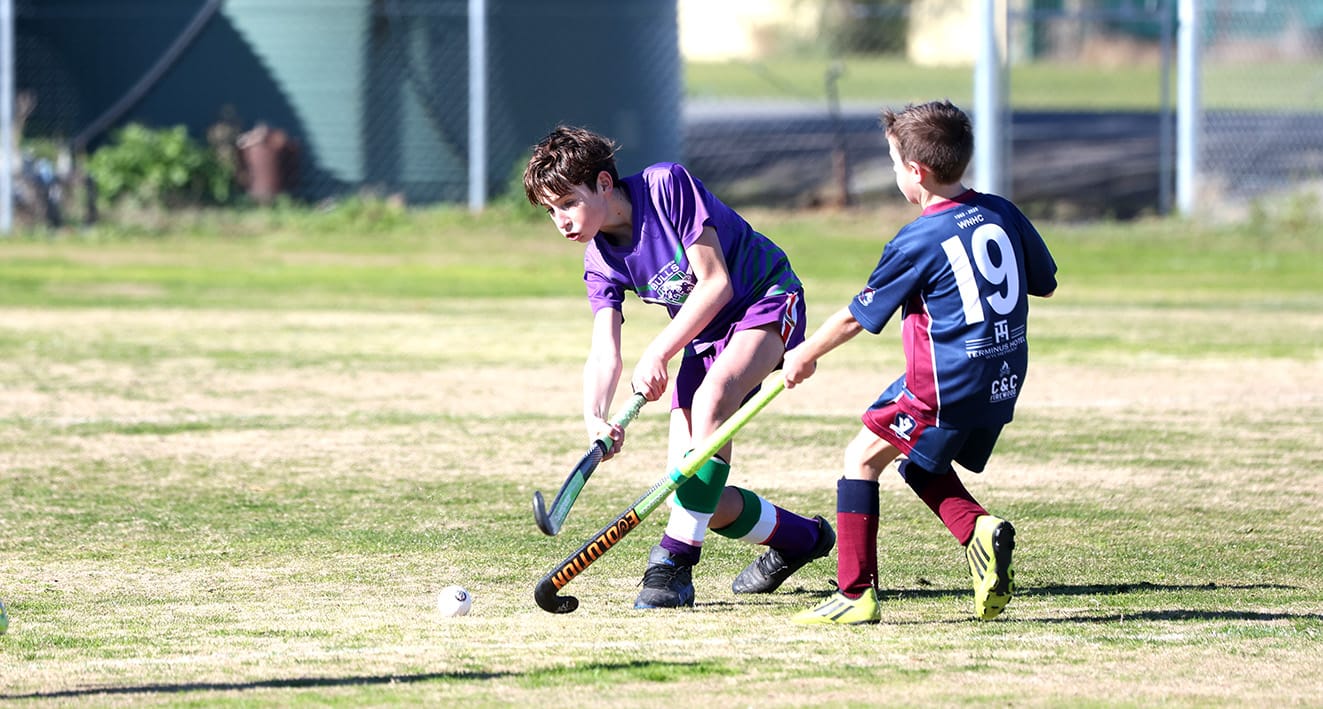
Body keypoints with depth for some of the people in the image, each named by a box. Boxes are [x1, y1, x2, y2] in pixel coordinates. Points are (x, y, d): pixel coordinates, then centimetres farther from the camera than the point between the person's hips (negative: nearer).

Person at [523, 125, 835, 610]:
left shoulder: (666, 186, -22)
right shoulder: (601, 262, -5)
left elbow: (715, 283, -23)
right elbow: (604, 355, -15)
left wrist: (657, 354, -26)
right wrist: (595, 419, -35)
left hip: (766, 302, -7)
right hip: (703, 337, 7)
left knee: (710, 397, -36)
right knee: (692, 497, -5)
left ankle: (674, 563, -34)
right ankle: (799, 538, 23)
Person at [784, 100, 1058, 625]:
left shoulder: (918, 242, -12)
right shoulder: (1002, 214, 5)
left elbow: (856, 318, -2)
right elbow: (1046, 282, 19)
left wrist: (803, 356, 14)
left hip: (946, 385, -7)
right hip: (1004, 383, 7)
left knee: (863, 457, 5)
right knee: (920, 463, 25)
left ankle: (856, 595, 0)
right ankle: (980, 529, -1)